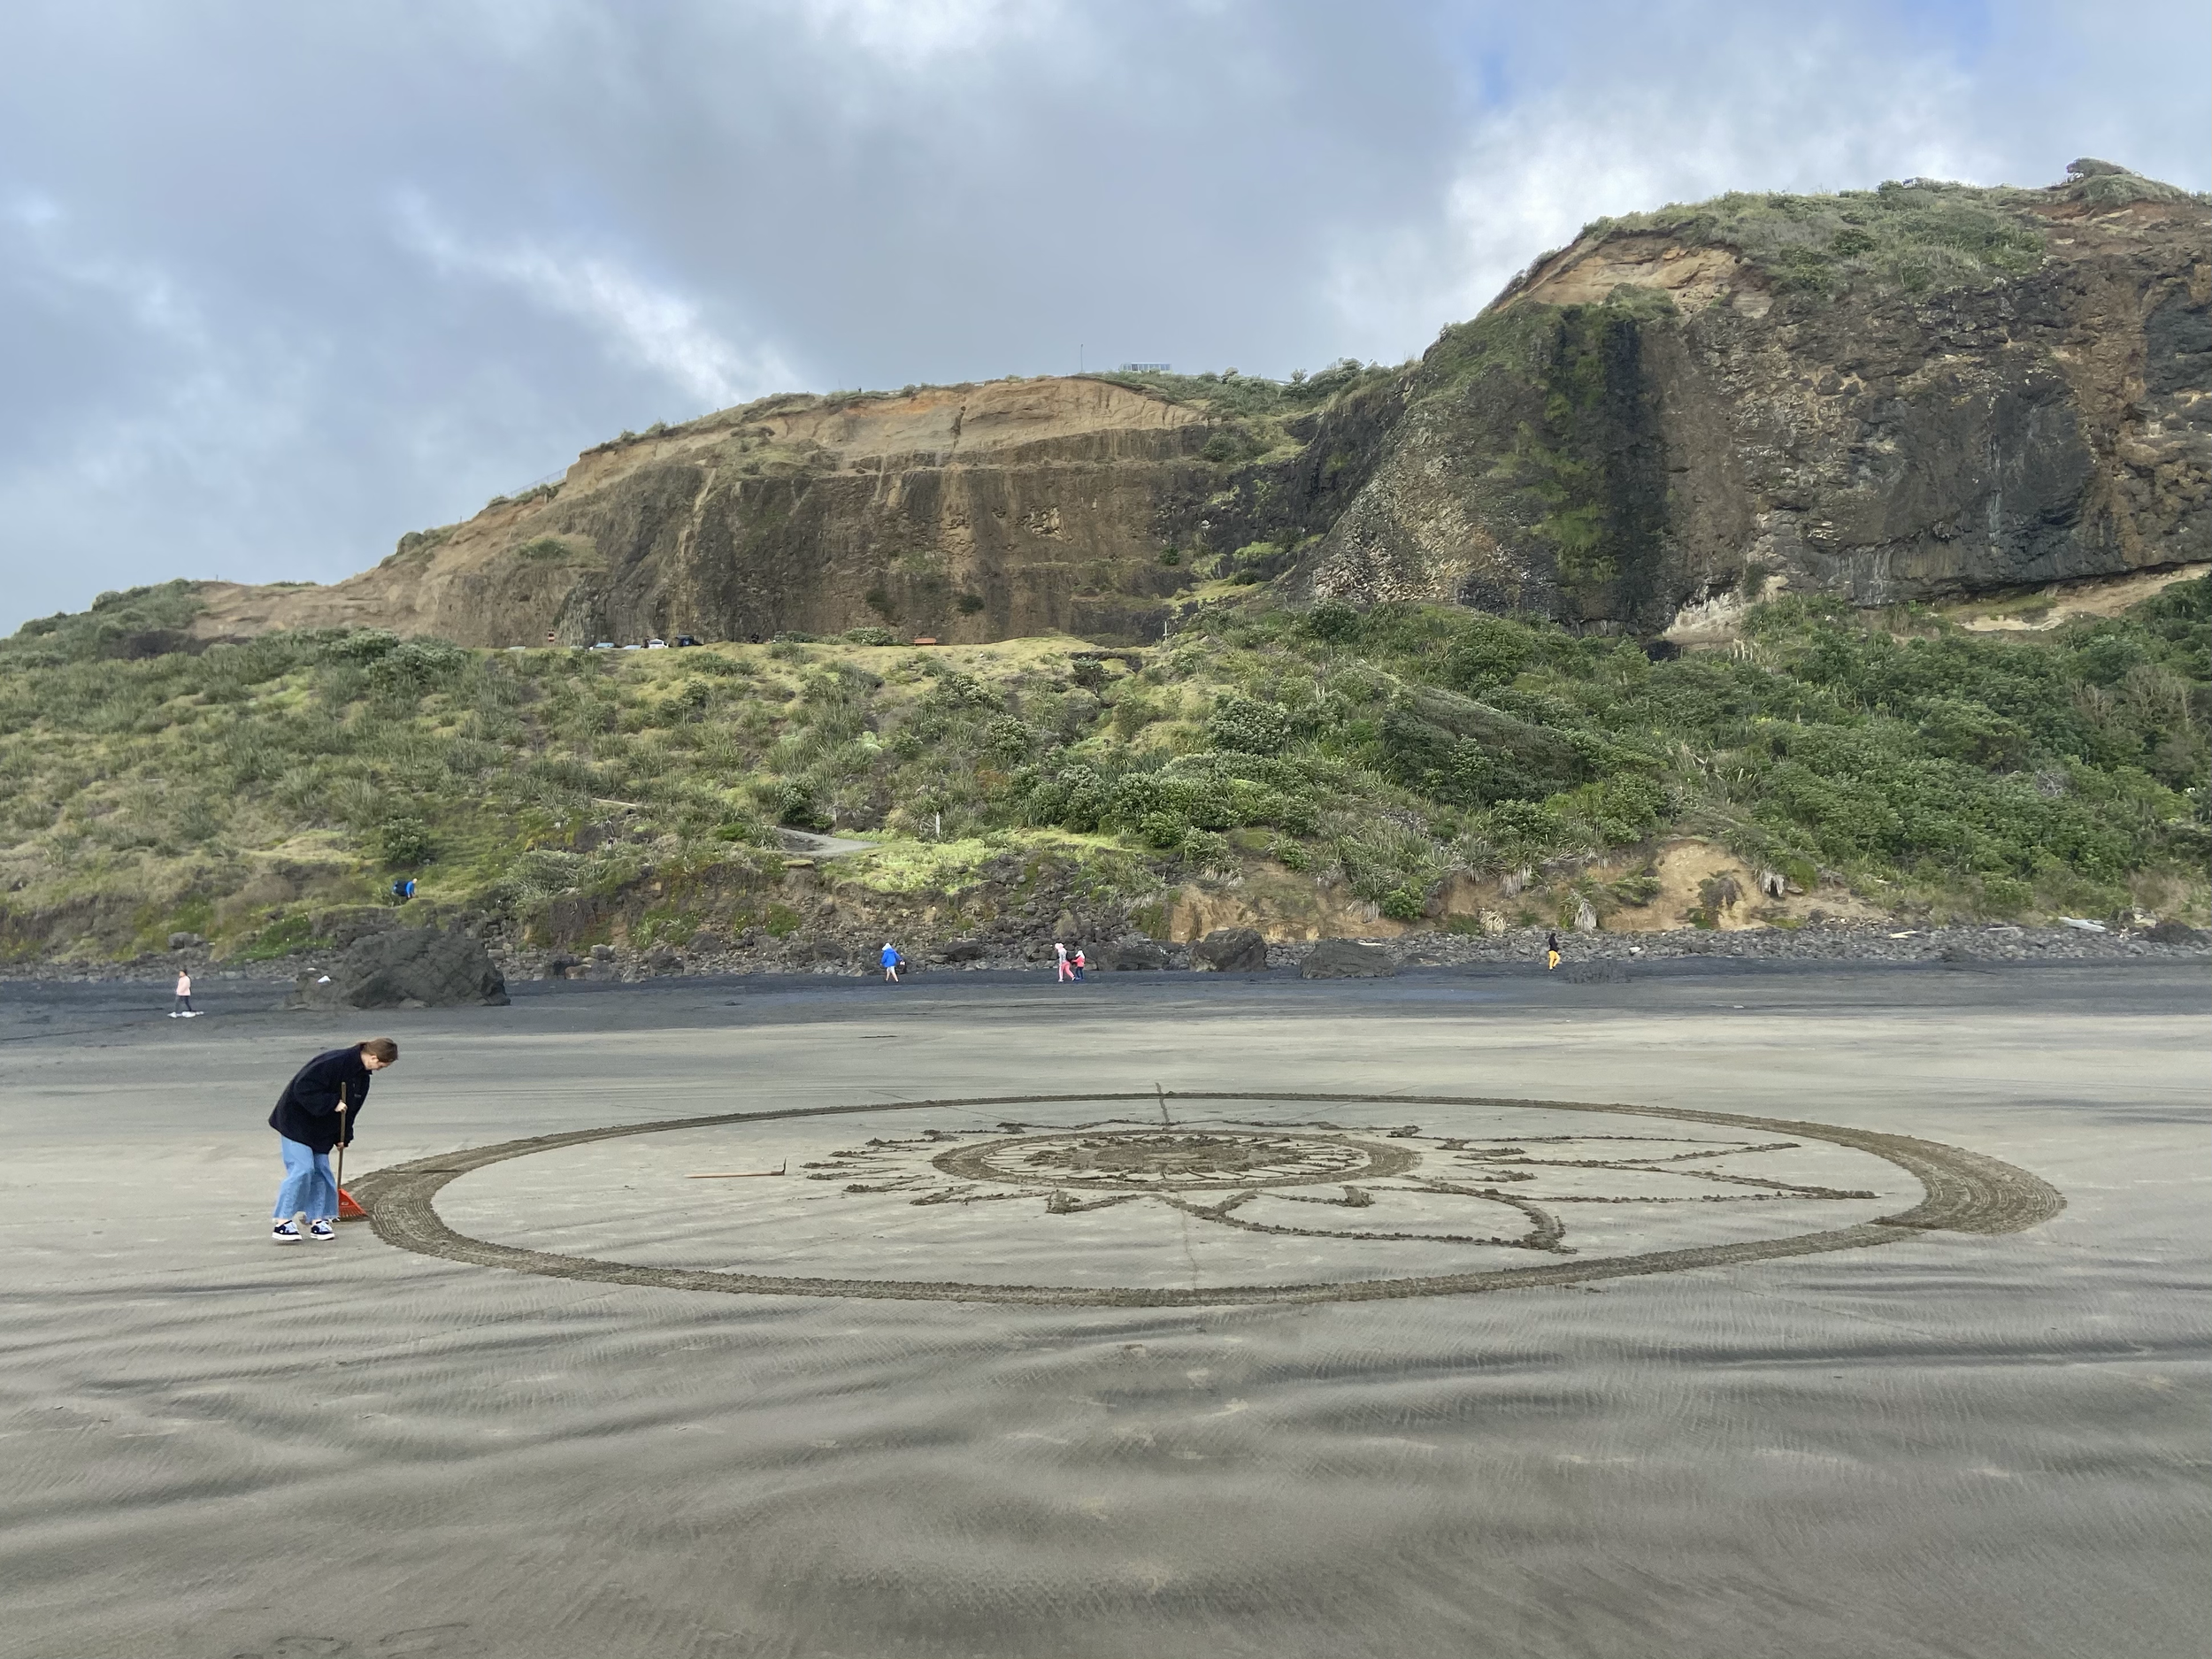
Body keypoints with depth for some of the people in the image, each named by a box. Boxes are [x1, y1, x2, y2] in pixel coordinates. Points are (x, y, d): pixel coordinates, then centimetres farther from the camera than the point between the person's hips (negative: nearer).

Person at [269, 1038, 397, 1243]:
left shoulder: (362, 1077, 3)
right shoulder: (335, 1062, -27)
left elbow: (350, 1109, 12)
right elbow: (304, 1087, -30)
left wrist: (343, 1137, 9)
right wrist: (332, 1103, -29)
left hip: (320, 1129, 9)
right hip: (296, 1120, -9)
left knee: (320, 1170, 7)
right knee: (302, 1169, -14)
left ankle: (318, 1220, 14)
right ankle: (283, 1223, -7)